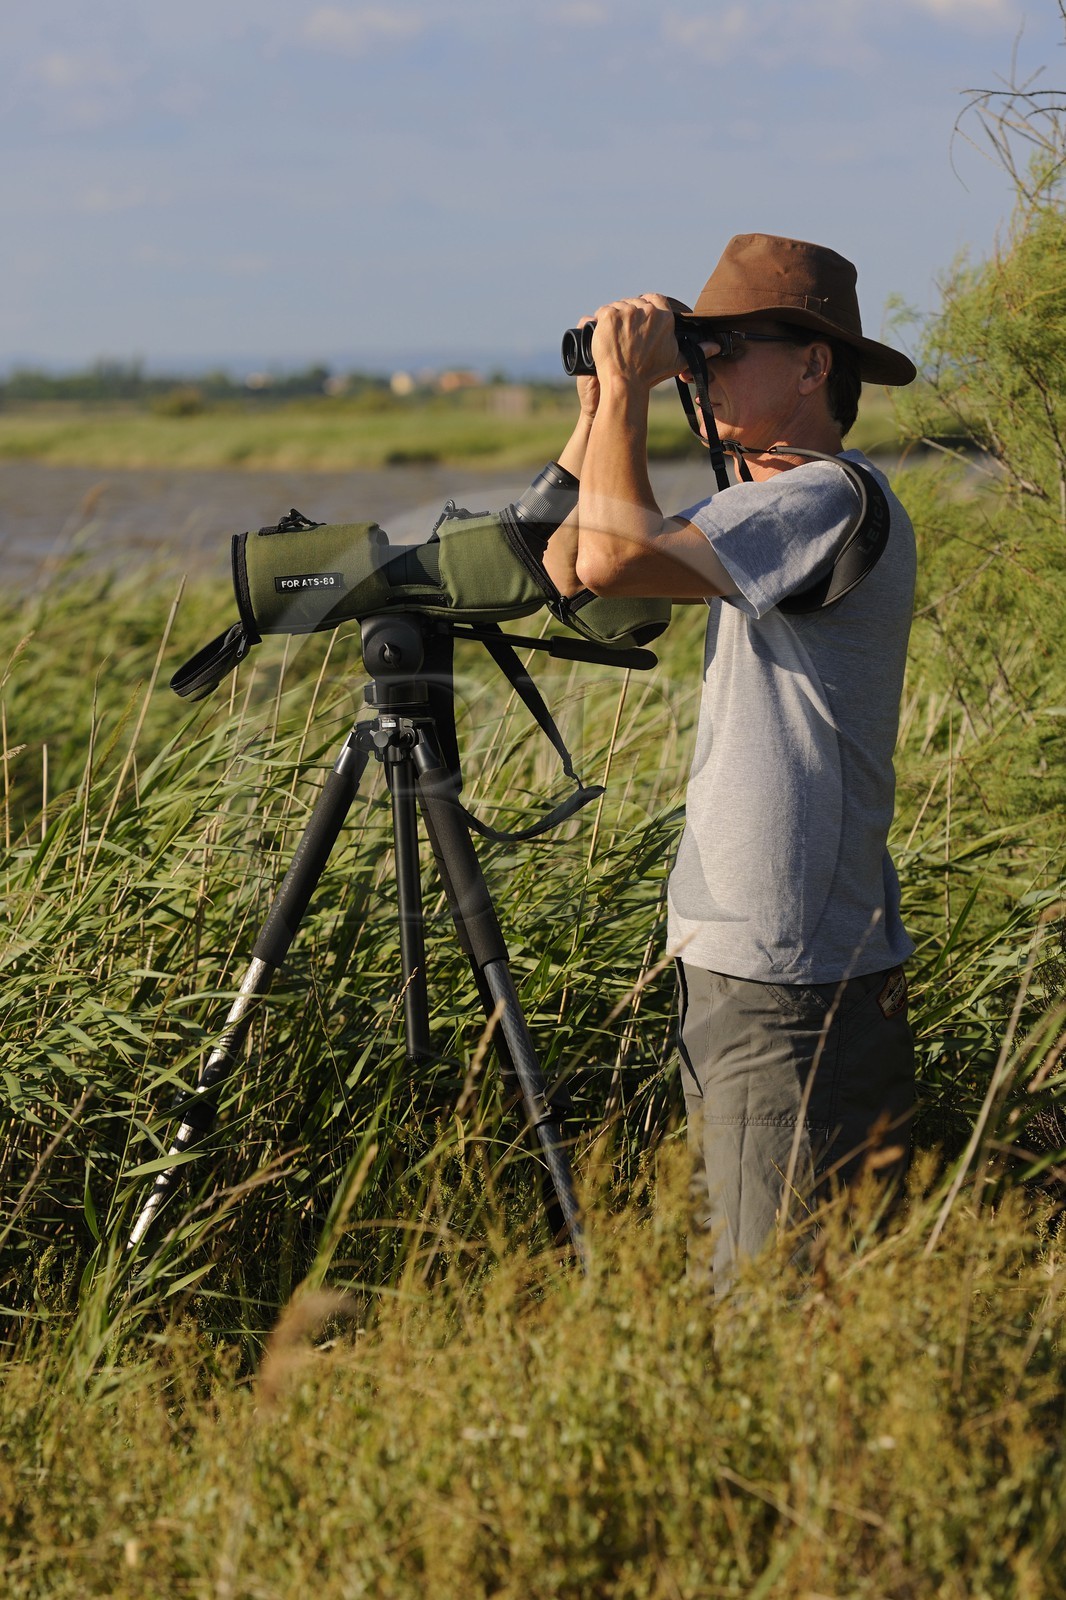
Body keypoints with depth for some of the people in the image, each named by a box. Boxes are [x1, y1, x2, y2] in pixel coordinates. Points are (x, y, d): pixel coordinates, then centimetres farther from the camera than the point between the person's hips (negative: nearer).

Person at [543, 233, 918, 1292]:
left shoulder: (833, 498, -14)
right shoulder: (761, 508, 16)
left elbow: (615, 558, -24)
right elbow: (569, 566, 18)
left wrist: (630, 389, -12)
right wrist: (603, 402, 10)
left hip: (797, 986, -10)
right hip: (730, 965, 10)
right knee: (729, 1272, 16)